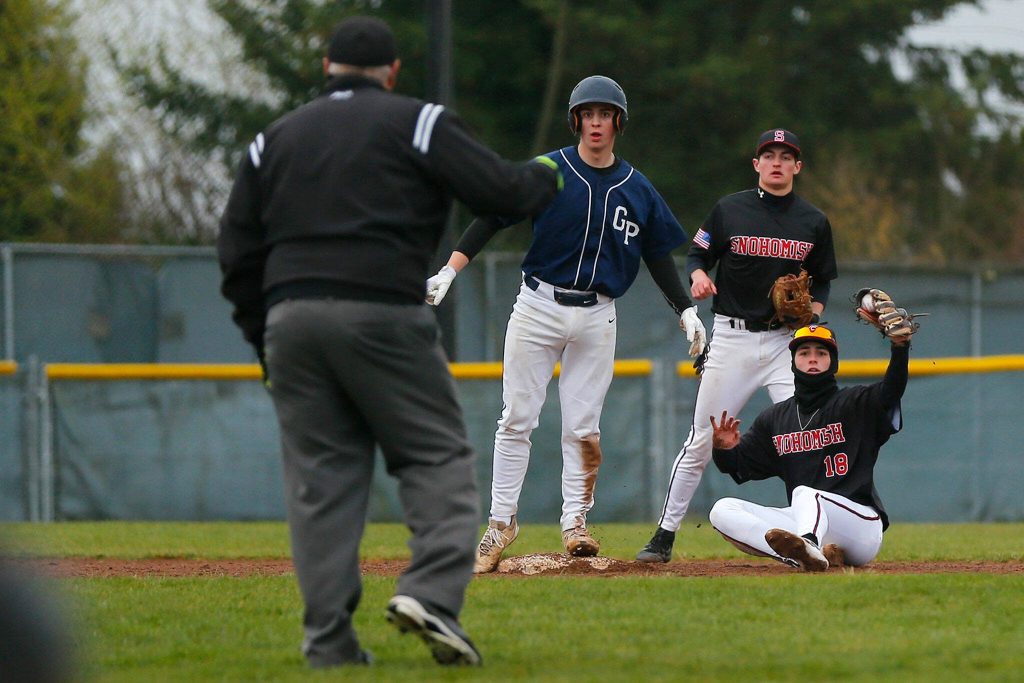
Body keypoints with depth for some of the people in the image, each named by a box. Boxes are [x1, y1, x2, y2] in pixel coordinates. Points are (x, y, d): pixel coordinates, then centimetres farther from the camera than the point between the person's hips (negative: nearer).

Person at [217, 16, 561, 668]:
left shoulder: (275, 139, 20)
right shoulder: (416, 122, 6)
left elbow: (238, 253, 17)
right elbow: (499, 188, -1)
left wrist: (265, 342, 21)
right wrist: (547, 177, 21)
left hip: (290, 316, 4)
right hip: (382, 314, -4)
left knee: (319, 476, 5)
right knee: (439, 456, 2)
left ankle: (328, 638, -1)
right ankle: (431, 592, -18)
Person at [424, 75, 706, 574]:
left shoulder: (637, 190, 5)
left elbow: (657, 255, 13)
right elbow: (491, 220, -6)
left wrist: (686, 310, 3)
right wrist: (449, 272, -17)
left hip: (597, 317, 2)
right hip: (539, 307, -2)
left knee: (583, 426, 0)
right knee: (517, 419, -1)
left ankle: (574, 522, 7)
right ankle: (501, 521, 5)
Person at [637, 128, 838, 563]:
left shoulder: (814, 222, 6)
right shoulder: (729, 210, 2)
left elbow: (822, 281, 15)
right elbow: (697, 254, 10)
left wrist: (813, 312, -4)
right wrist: (699, 276, -12)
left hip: (786, 341, 1)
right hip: (731, 338, -1)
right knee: (701, 442, 1)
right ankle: (664, 536, 9)